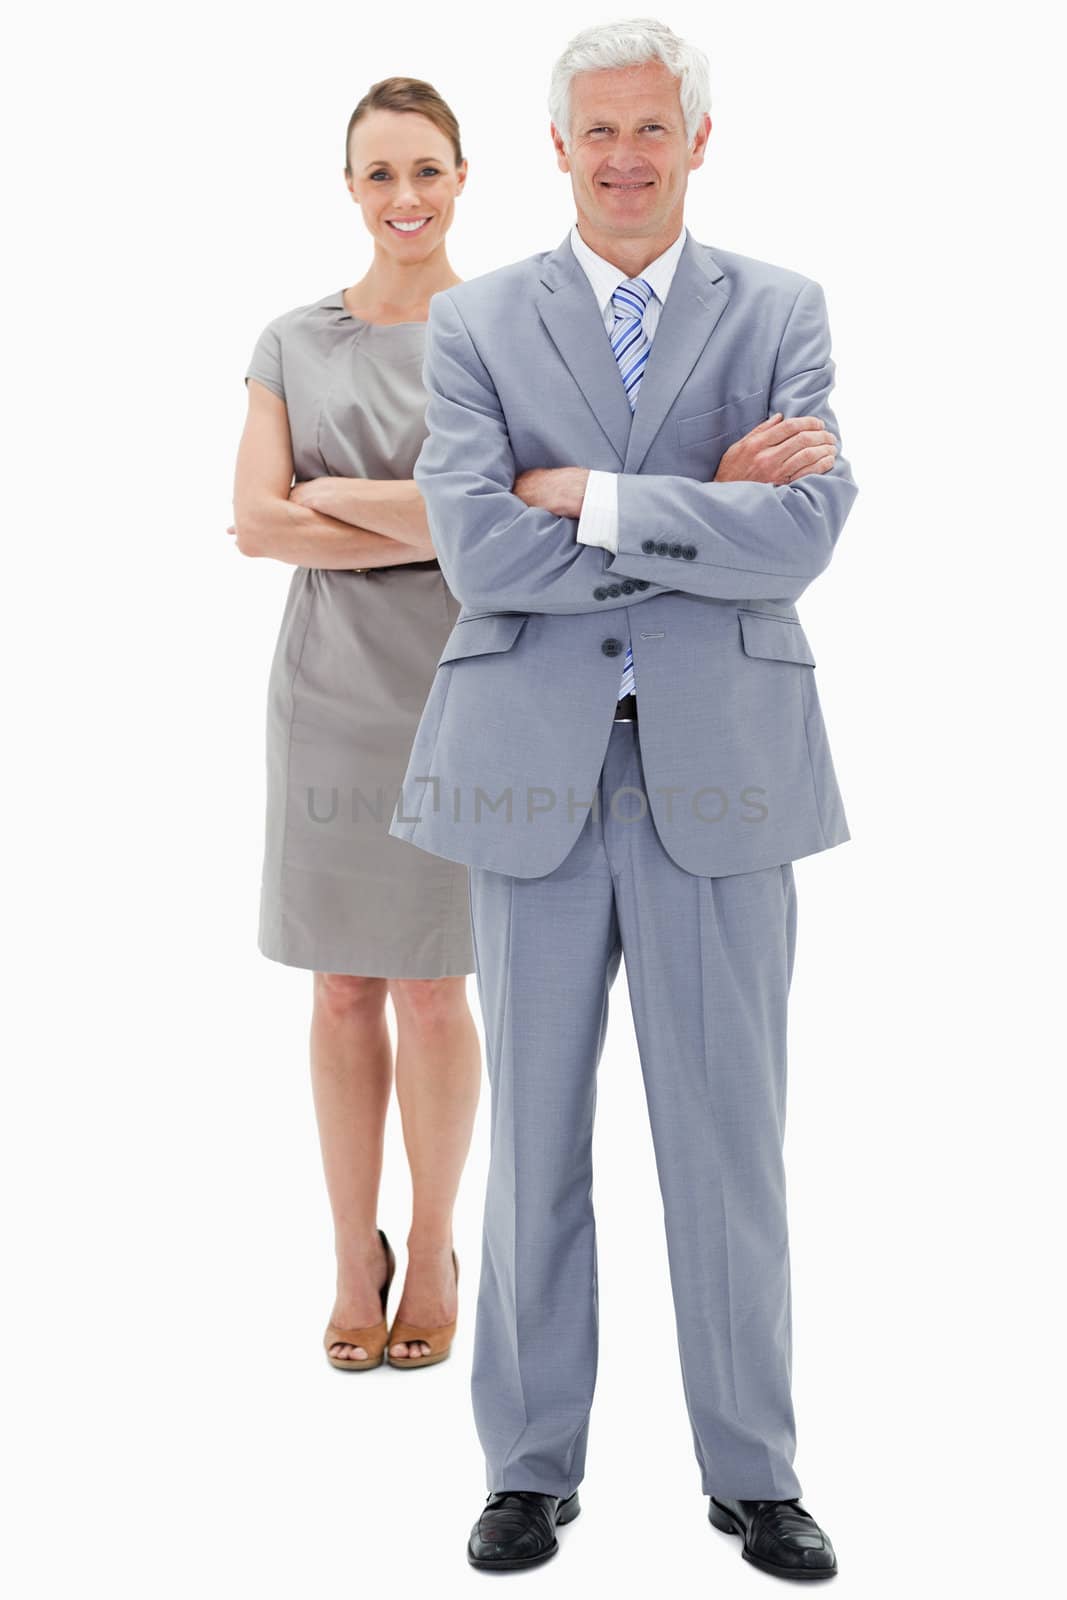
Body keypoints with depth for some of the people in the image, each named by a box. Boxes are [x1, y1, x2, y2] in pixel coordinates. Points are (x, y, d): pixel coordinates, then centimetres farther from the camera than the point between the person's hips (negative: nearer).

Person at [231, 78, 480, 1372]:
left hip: (459, 693, -2)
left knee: (432, 992, 4)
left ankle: (430, 1255, 23)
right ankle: (354, 1260, 22)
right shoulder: (293, 342, 6)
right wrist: (433, 529, -15)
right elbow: (256, 523, -6)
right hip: (332, 689, 2)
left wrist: (334, 497, -10)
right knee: (342, 989, 7)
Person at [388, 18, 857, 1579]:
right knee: (535, 1131, 8)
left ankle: (752, 1471, 22)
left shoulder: (781, 312, 6)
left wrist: (591, 497, -13)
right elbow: (481, 552, -10)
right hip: (536, 772, 0)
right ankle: (533, 1464, 24)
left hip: (719, 768, 0)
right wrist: (704, 511, -11)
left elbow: (806, 531, -10)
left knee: (729, 1136, 6)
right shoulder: (478, 322, 5)